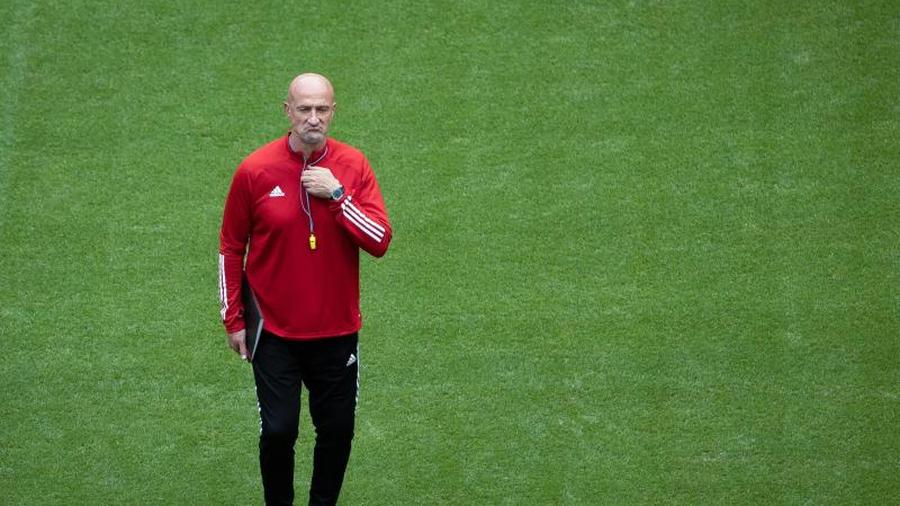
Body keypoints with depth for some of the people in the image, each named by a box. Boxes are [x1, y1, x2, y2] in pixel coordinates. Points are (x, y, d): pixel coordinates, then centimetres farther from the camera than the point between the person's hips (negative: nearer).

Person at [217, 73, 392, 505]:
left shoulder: (353, 165, -5)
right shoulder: (255, 170, -9)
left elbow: (380, 242, -11)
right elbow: (231, 247, 1)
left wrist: (337, 193, -21)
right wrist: (233, 320, 2)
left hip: (337, 331, 2)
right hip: (275, 333, -2)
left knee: (337, 429, 10)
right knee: (278, 431, -1)